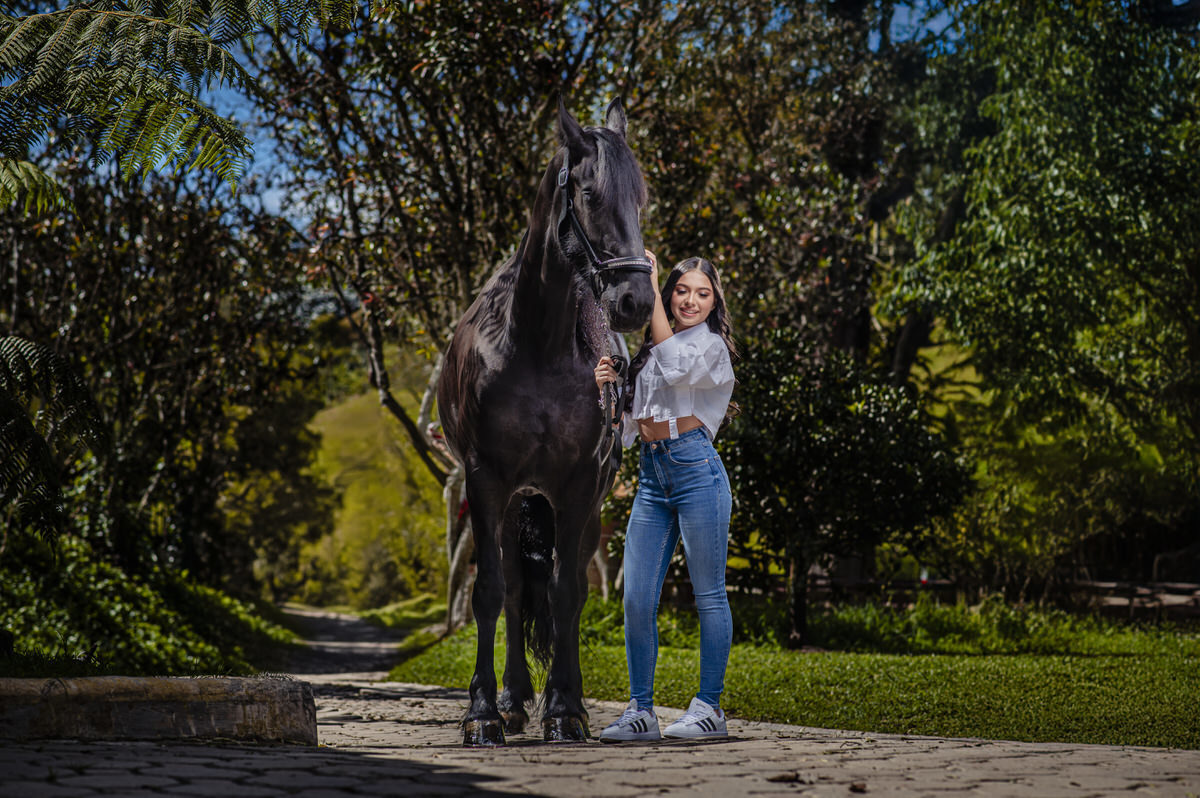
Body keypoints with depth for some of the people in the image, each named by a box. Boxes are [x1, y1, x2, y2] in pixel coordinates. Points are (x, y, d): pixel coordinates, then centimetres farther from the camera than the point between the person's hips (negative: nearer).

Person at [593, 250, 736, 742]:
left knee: (708, 593, 0)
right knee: (637, 596, 1)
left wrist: (649, 290, -19)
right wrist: (606, 386, 1)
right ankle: (640, 710, 6)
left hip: (695, 466, -6)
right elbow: (630, 419, 21)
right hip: (652, 473, 7)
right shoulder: (649, 348, 18)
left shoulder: (712, 345, -1)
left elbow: (676, 365, -24)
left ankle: (709, 707, 6)